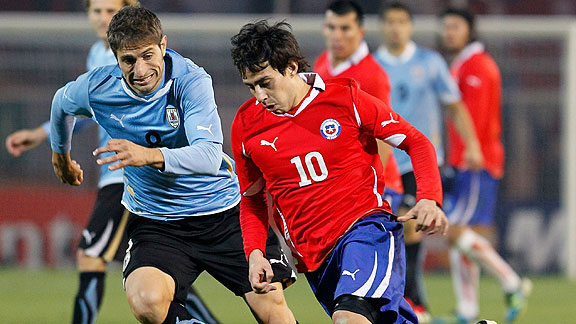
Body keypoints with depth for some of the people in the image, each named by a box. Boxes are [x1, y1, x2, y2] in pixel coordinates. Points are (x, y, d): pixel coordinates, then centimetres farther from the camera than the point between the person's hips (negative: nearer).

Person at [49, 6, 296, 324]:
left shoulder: (191, 80, -19)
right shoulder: (95, 89, -11)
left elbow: (209, 157, -32)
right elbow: (62, 104, 15)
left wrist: (152, 155, -48)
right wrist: (60, 154, 32)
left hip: (224, 213, -1)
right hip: (154, 223, 1)